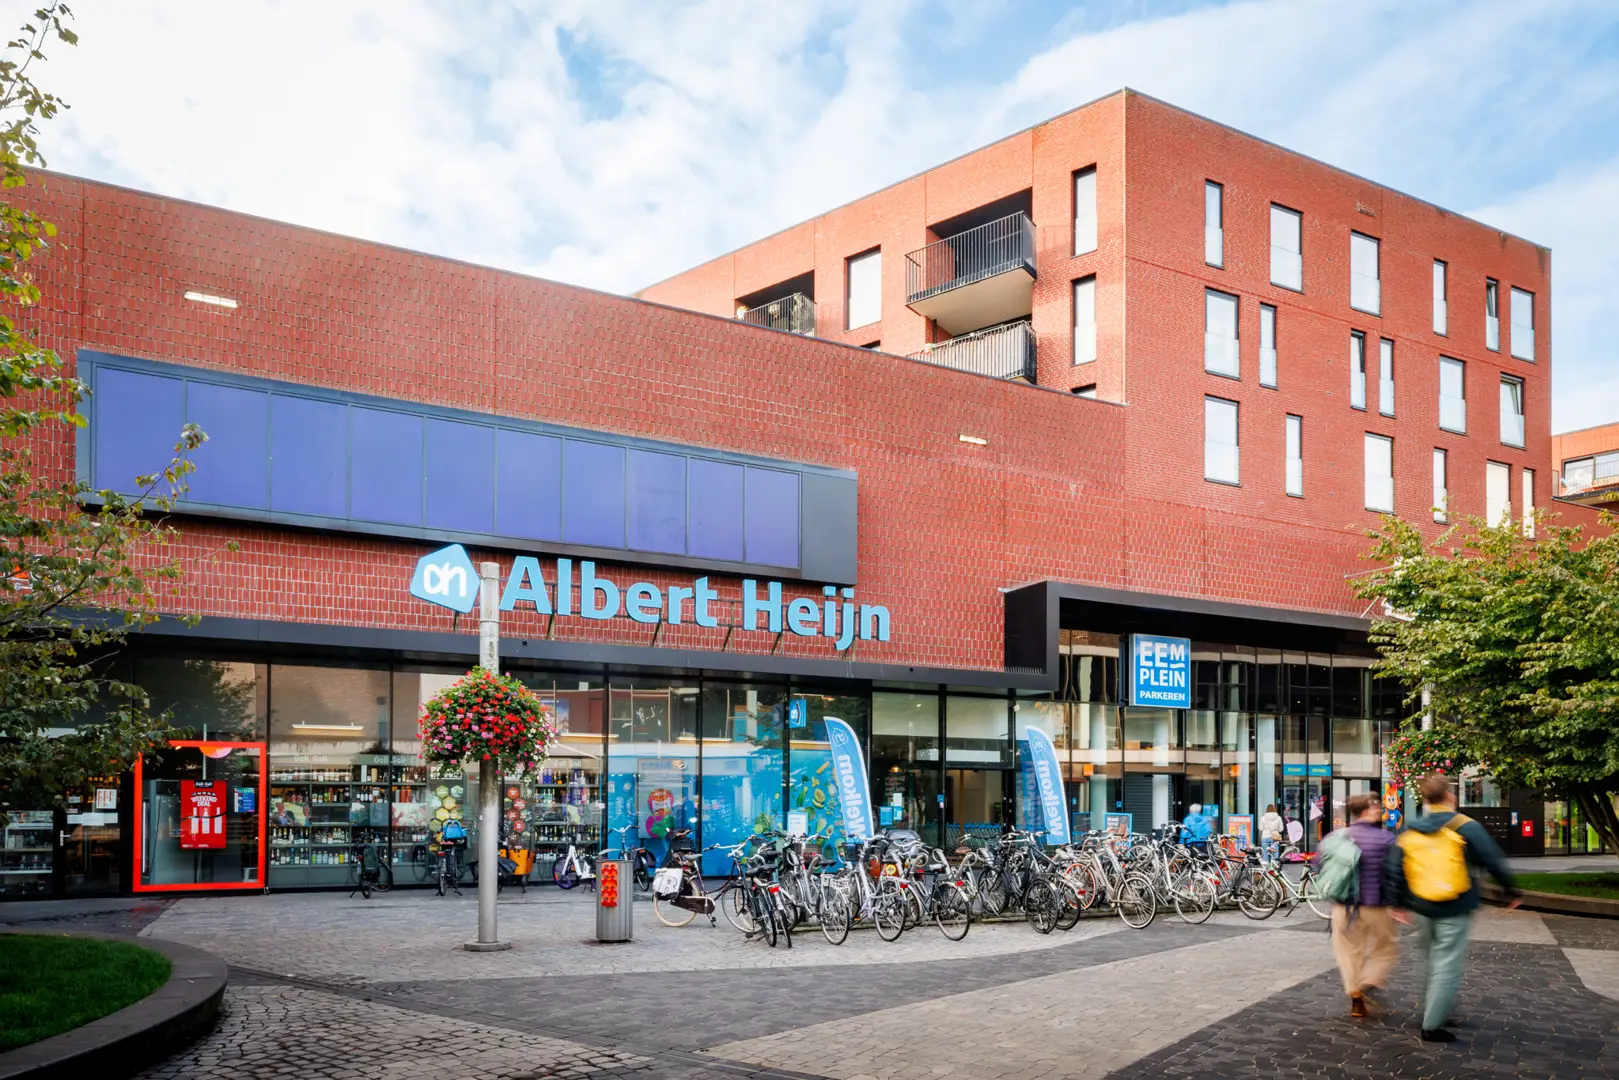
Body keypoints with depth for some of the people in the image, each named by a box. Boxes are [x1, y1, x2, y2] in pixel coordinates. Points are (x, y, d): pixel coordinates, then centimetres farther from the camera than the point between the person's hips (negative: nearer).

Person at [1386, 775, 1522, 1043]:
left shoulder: (1408, 833, 4)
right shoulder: (1465, 827, -9)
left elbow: (1395, 873, 7)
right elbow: (1493, 861, -7)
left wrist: (1400, 903, 18)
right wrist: (1511, 890, 6)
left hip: (1422, 909, 5)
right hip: (1455, 911, -5)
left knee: (1435, 960, 24)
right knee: (1447, 967, 0)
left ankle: (1431, 1009, 27)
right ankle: (1432, 1026, 1)